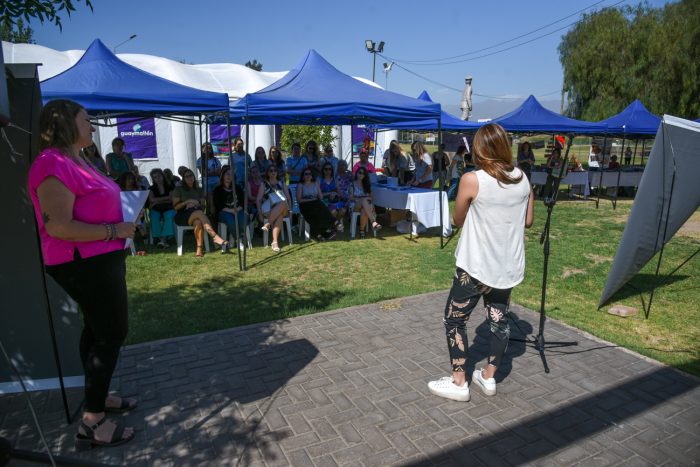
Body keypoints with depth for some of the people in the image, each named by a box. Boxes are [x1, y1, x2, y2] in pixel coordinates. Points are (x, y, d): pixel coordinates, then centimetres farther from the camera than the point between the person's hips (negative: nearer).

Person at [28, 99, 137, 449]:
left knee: (98, 329, 19)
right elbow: (58, 226, -26)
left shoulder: (73, 162, 14)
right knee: (112, 333, -4)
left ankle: (98, 397, 35)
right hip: (85, 263, -11)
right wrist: (113, 231, -20)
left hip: (96, 260, 11)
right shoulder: (54, 165, -20)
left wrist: (117, 225, 11)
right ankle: (92, 422, 6)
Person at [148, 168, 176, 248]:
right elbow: (152, 199, -4)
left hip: (168, 209, -2)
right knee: (154, 216, -33)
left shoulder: (170, 187, 9)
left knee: (169, 216, -35)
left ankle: (163, 239, -48)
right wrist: (166, 198, -3)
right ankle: (159, 238, -40)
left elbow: (171, 200, -4)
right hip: (156, 210, 2)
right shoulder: (152, 188, 13)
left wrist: (157, 201, -3)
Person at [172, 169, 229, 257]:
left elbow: (203, 207, 12)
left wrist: (196, 204, -8)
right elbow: (175, 206, 2)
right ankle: (215, 237, -52)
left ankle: (199, 249, -47)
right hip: (183, 216, -3)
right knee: (199, 213, -36)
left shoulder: (199, 190, 20)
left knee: (198, 222, -37)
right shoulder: (178, 189, 11)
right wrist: (188, 201, -9)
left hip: (197, 214, 3)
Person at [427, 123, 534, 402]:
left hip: (476, 265, -6)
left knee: (454, 319, 8)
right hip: (510, 265, 6)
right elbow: (528, 221, 9)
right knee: (499, 318, 17)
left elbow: (458, 221, -3)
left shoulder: (471, 180, -15)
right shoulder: (523, 179, 1)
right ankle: (488, 377, 29)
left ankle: (458, 383, 15)